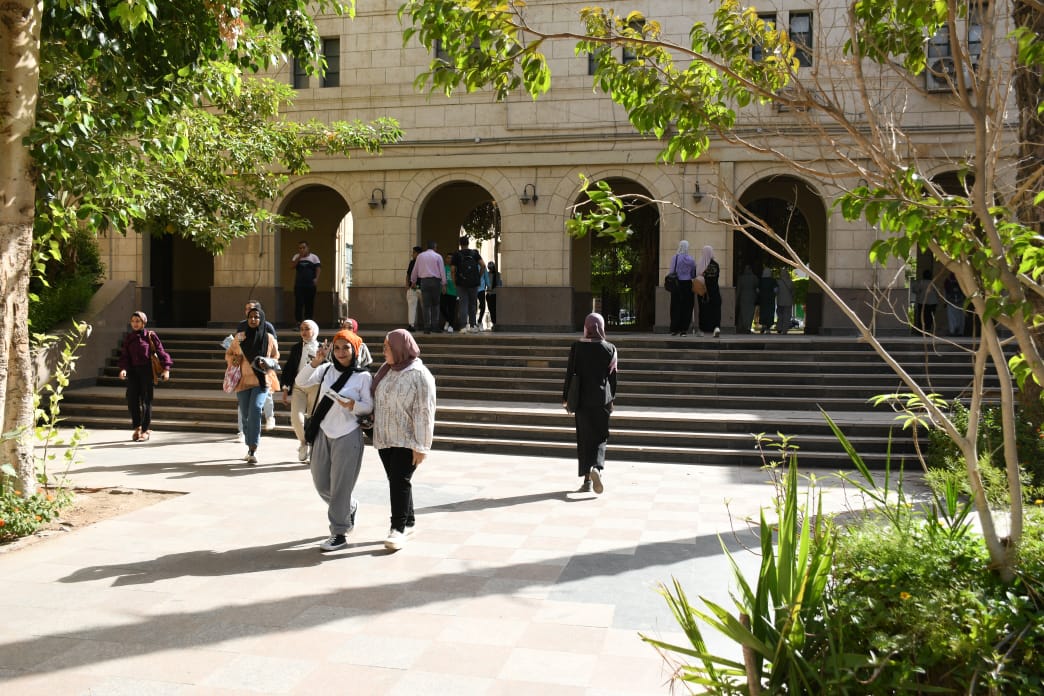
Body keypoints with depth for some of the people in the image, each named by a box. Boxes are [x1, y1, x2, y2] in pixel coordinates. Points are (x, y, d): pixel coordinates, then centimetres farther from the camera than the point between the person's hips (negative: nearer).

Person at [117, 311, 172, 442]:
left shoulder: (150, 336, 1)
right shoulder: (128, 338, 10)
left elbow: (160, 351, -1)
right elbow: (124, 355, 3)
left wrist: (166, 368, -11)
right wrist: (123, 368, -15)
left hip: (147, 371, -3)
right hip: (133, 371, 3)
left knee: (146, 400, -2)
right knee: (132, 399, -3)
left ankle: (146, 430, 6)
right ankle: (137, 427, 16)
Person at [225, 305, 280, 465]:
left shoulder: (269, 338, 0)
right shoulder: (239, 337, 3)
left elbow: (275, 356, 12)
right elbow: (228, 354, 15)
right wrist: (234, 359, -8)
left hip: (262, 381, -3)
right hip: (243, 381, 3)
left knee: (255, 410, -21)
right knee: (245, 415, 8)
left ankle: (253, 450, -23)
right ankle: (250, 448, 24)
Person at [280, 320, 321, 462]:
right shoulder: (296, 348, 13)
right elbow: (288, 367, 12)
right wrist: (285, 388, 7)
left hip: (315, 387, -2)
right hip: (298, 386, 2)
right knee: (296, 417, -12)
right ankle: (303, 442, 14)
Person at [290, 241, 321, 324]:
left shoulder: (314, 257, 6)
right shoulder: (296, 257, 11)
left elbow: (318, 269, 0)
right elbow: (292, 266, -2)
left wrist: (316, 278, -17)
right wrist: (299, 257, -10)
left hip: (310, 285, -1)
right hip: (299, 285, 1)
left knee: (309, 304, 3)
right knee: (298, 304, -8)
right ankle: (298, 323, -6)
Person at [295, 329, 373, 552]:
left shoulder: (363, 376, -7)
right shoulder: (327, 369, 3)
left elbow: (369, 407, -5)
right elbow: (301, 382, -7)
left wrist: (352, 404, -24)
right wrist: (315, 362, -20)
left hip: (347, 436, -5)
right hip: (323, 434, 5)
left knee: (340, 487, 0)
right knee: (321, 484, 15)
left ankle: (339, 533, 12)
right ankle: (349, 507, 41)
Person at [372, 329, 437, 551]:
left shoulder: (420, 375, -14)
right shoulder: (386, 369, 7)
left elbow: (424, 412, -16)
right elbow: (377, 398, 16)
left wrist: (421, 446, -18)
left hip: (407, 439, -7)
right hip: (385, 437, 7)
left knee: (400, 481, -9)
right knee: (395, 480, 12)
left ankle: (398, 528, -2)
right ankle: (409, 522, 26)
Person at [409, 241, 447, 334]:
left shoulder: (420, 256, 11)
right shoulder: (438, 256, 4)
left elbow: (415, 270, 15)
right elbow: (442, 270, -1)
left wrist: (413, 281, 27)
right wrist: (444, 284, 0)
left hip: (424, 281, 2)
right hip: (435, 281, -2)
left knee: (426, 305, 2)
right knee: (435, 304, 9)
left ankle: (427, 327, -2)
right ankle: (435, 326, 2)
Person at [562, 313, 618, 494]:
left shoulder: (577, 347, -5)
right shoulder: (609, 348, -3)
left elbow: (570, 373, -4)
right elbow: (613, 376, 2)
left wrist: (566, 398, 4)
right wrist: (611, 399, 13)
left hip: (583, 398, 0)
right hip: (602, 398, 0)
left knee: (584, 437, 9)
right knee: (600, 436, 7)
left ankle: (587, 479, 11)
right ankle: (597, 467, -19)